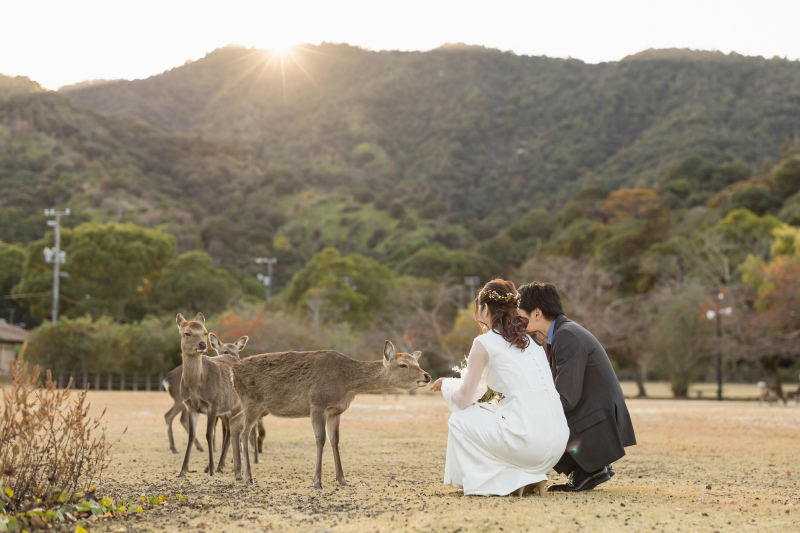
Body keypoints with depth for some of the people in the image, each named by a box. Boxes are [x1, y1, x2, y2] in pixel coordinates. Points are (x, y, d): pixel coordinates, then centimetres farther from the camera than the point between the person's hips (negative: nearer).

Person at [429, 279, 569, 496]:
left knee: (459, 420, 15)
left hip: (527, 440, -7)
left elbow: (463, 400, 6)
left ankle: (508, 480, 6)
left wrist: (447, 384, 28)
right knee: (485, 412, 31)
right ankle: (531, 475, 16)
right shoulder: (529, 340, 19)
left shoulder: (485, 342, -1)